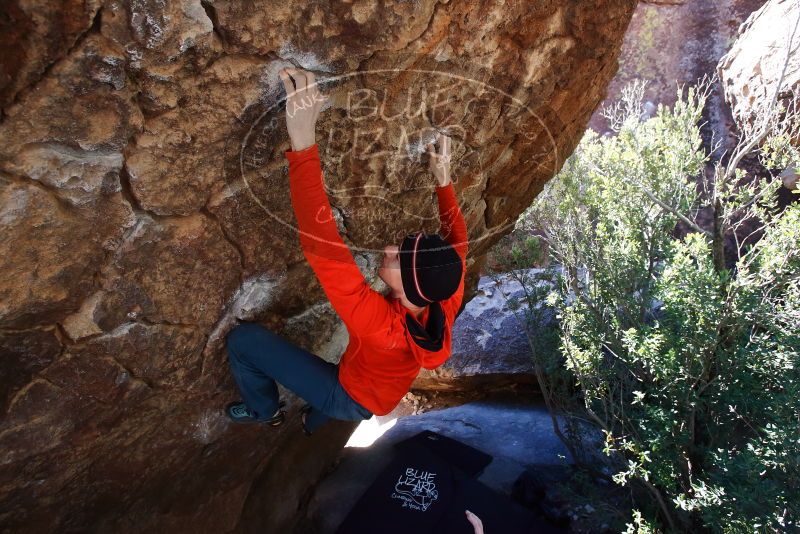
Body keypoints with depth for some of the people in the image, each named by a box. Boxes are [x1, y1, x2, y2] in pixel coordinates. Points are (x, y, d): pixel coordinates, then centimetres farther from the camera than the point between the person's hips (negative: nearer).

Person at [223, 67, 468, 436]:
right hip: (379, 399, 7)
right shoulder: (446, 304, -28)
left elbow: (323, 249, -57)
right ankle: (315, 419, 67)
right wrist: (444, 181, -6)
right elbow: (457, 242, -9)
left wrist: (303, 143, -62)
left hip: (354, 400, -6)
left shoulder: (379, 322, -47)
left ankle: (263, 410, 17)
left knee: (242, 339, -8)